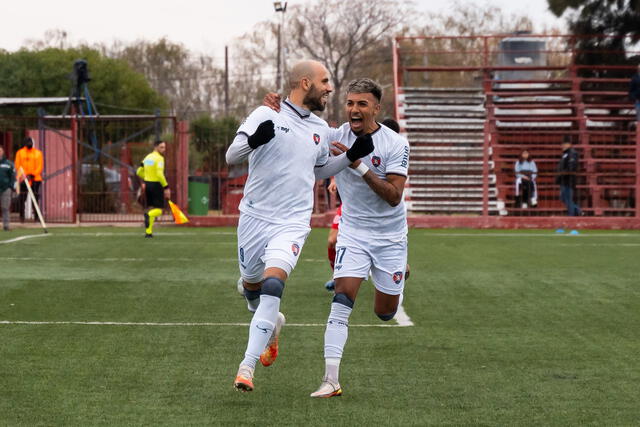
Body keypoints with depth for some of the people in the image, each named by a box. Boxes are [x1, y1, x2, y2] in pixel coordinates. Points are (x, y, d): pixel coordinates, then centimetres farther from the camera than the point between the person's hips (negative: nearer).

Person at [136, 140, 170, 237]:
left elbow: (139, 172, 18)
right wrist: (166, 187, -20)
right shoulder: (159, 158, -12)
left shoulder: (147, 157, 12)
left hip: (147, 185, 7)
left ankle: (148, 232, 7)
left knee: (150, 207, 13)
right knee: (159, 209, -2)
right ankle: (149, 214, -34)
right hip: (156, 185, -7)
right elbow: (159, 174, -23)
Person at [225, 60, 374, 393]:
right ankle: (272, 324, 49)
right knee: (251, 285, 13)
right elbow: (231, 156, -9)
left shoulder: (321, 129, 12)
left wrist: (351, 156, 14)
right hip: (254, 216, -1)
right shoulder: (266, 115, -4)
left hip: (292, 223, 1)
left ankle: (247, 367, -23)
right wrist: (253, 141, -29)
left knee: (273, 282, -21)